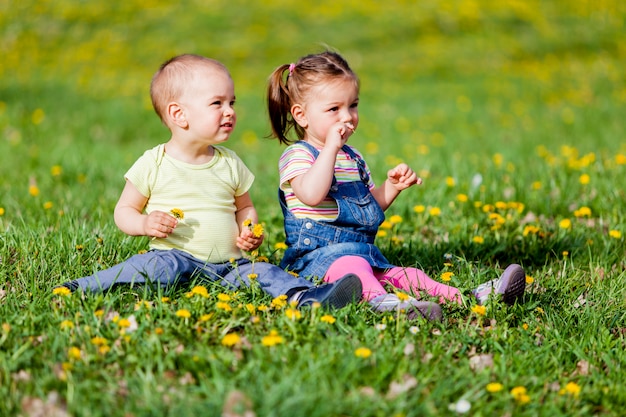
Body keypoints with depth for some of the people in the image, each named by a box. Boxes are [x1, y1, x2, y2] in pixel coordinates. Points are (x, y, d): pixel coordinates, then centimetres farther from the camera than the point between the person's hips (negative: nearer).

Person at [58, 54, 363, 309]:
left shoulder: (229, 164, 12)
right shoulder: (153, 164, 0)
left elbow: (244, 207, 26)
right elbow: (124, 211, 8)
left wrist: (250, 231, 4)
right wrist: (145, 224, -15)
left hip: (228, 265, 4)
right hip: (177, 256, -4)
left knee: (264, 273, -22)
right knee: (163, 267, -36)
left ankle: (308, 297, -42)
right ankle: (83, 288, -42)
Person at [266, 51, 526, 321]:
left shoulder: (352, 157, 22)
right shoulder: (297, 155, -7)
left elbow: (371, 205, 29)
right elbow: (311, 195, -28)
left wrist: (392, 186, 10)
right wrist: (330, 148, -25)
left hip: (363, 253, 9)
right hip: (317, 255, -9)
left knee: (406, 276, -10)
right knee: (349, 264, -40)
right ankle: (379, 300, -69)